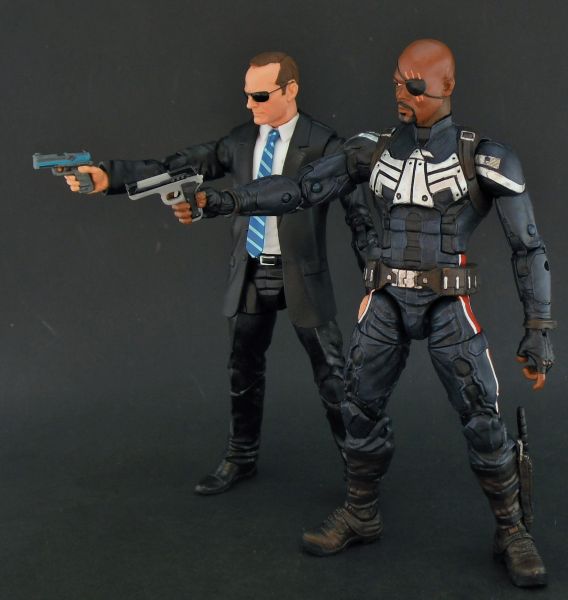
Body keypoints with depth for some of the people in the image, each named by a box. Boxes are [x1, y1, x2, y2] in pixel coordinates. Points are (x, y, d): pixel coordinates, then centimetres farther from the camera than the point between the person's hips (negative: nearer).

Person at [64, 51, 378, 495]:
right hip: (250, 274, 5)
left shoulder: (323, 144, -10)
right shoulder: (240, 141, 3)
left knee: (330, 371, 5)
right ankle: (241, 458, 34)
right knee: (244, 372, 16)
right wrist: (108, 177, -15)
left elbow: (359, 211, -11)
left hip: (301, 276, -4)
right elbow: (179, 168, -4)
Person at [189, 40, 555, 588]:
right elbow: (298, 190, 0)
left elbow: (528, 246, -7)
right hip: (387, 302, 4)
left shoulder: (484, 156, -8)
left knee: (482, 420, -5)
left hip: (448, 307, -3)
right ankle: (360, 517, 26)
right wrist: (220, 200, -10)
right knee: (360, 407, 6)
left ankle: (512, 534, 14)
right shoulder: (375, 150, 2)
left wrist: (539, 330, -12)